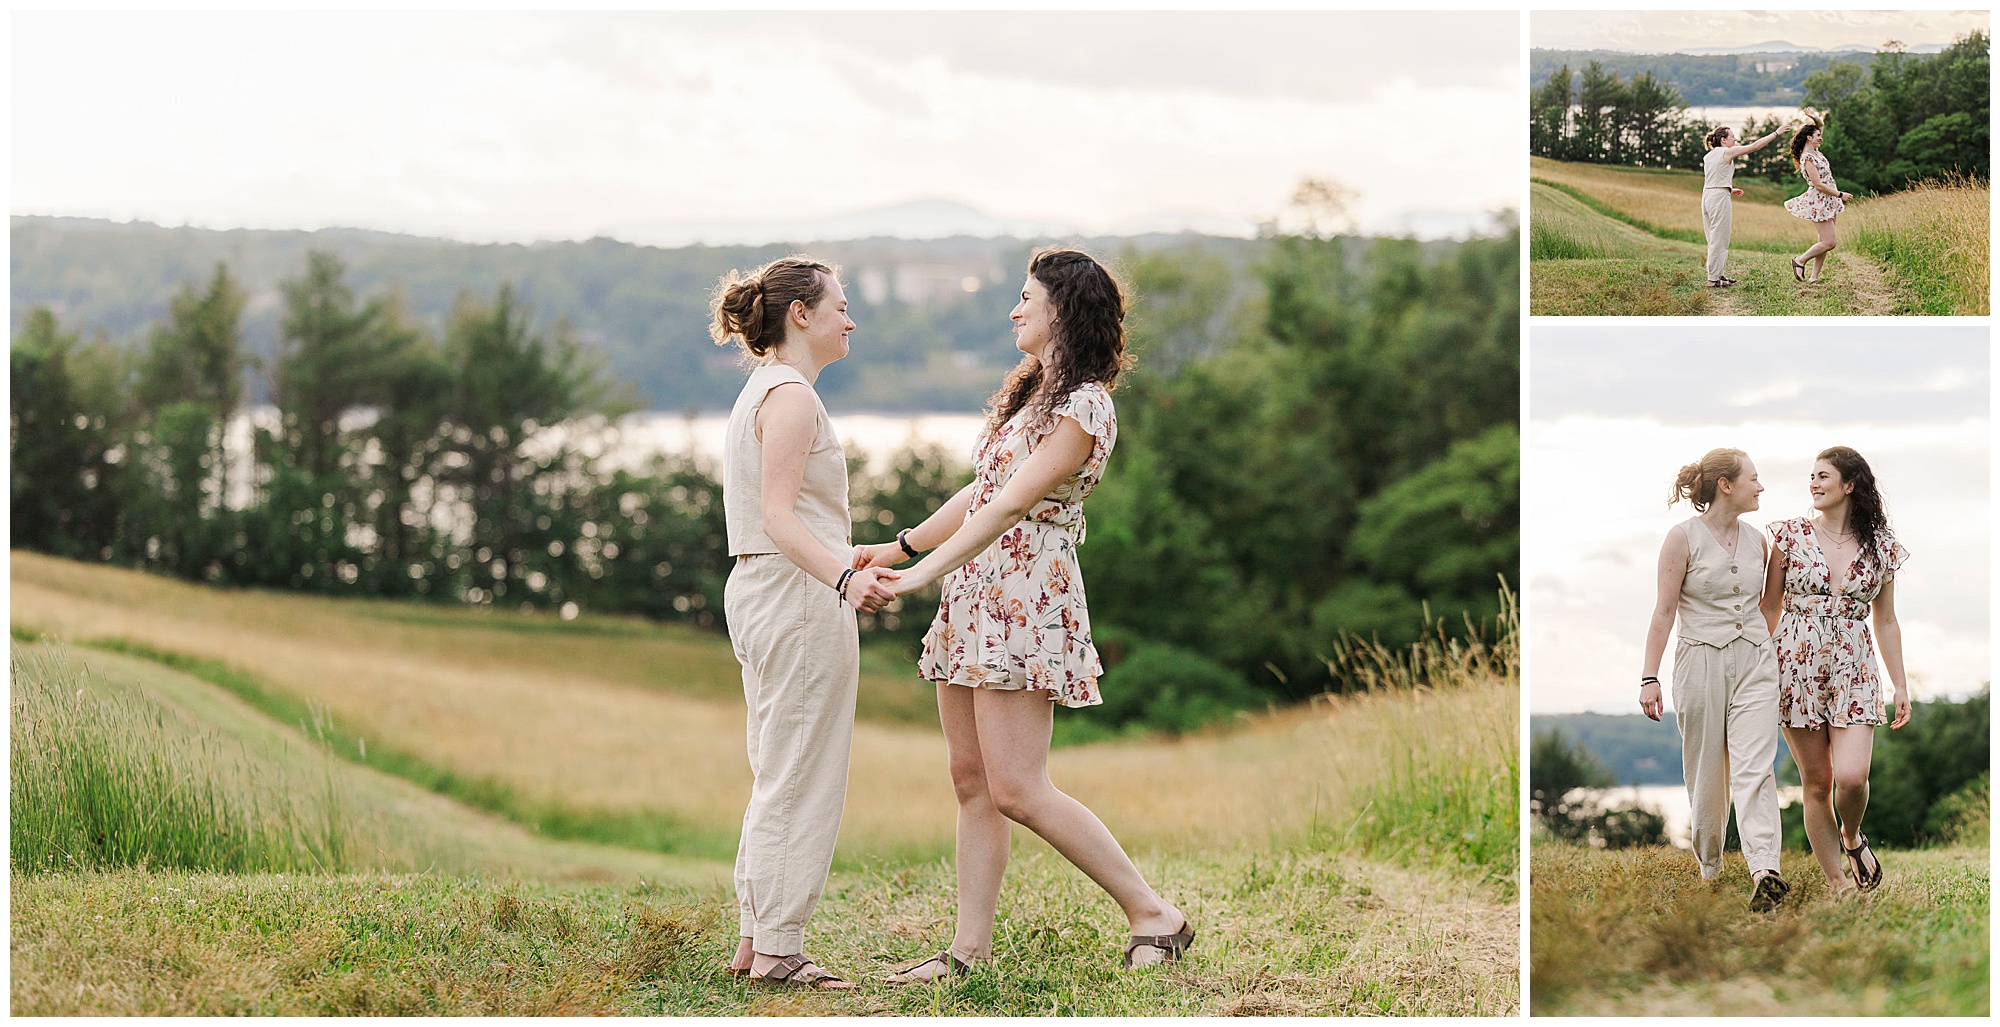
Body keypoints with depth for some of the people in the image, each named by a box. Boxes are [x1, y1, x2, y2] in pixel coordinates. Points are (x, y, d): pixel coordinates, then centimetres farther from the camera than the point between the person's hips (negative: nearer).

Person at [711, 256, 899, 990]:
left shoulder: (762, 393, 18)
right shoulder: (790, 396, -13)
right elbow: (779, 516, -23)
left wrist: (847, 572, 34)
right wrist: (845, 579, -37)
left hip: (761, 593, 11)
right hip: (798, 598, -11)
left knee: (777, 778, 14)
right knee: (801, 782, -6)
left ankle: (754, 941, 18)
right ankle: (779, 949, -3)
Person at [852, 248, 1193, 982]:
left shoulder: (1084, 409, -12)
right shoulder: (1026, 392, 18)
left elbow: (1009, 505, -19)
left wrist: (918, 577, -22)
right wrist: (899, 547, 20)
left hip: (1027, 597, -9)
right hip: (974, 593, 9)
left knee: (1016, 789, -13)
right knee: (971, 782, 6)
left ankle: (1153, 915, -5)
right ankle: (970, 949, 8)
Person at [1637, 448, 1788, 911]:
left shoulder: (1756, 540, 10)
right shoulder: (1684, 537, -5)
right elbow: (1664, 610, -5)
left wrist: (1775, 660, 26)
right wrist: (1649, 677, -8)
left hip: (1754, 662, 3)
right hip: (1702, 660, -3)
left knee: (1755, 767, -12)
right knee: (1706, 771, 6)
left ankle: (1764, 871, -24)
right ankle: (1709, 860, 27)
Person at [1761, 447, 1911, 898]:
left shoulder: (1881, 547, 6)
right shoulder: (1791, 534, 3)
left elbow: (1886, 622, 12)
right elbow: (1770, 608, 7)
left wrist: (1901, 686, 10)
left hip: (1854, 672, 0)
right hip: (1798, 668, 0)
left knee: (1851, 776, -17)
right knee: (1816, 781, 0)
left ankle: (1852, 836, 16)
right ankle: (1835, 881, 12)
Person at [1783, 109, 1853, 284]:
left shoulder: (1815, 151, 9)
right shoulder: (1807, 158, -17)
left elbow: (1821, 125, 21)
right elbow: (1818, 184, -21)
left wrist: (1816, 118, -2)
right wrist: (1840, 195, -16)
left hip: (1828, 202, 9)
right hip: (1819, 202, -9)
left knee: (1826, 242, 7)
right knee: (1829, 242, -9)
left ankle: (1814, 276, 9)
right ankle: (1800, 260, 5)